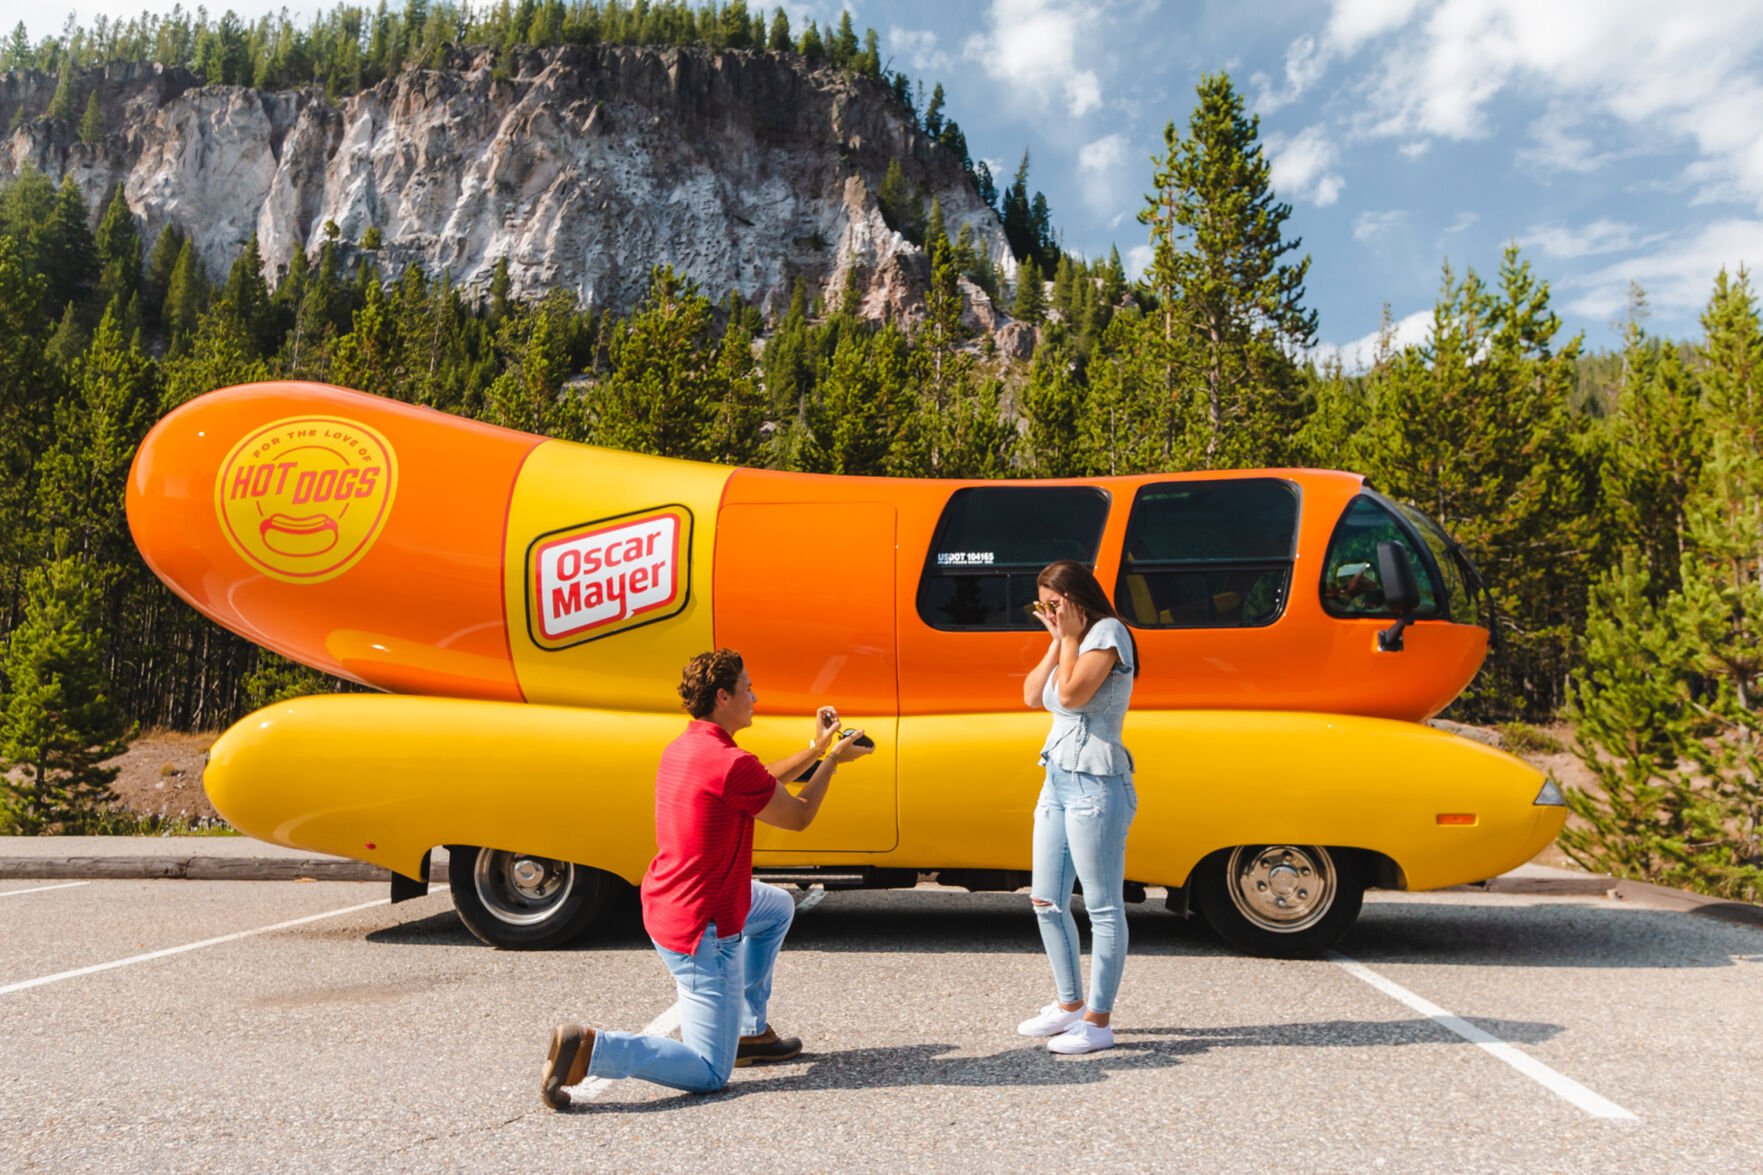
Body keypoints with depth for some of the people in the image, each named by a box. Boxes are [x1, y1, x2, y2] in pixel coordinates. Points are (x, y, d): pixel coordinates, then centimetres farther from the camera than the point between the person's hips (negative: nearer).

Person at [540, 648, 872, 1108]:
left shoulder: (682, 748, 5)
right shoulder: (730, 762, -24)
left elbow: (760, 784, 18)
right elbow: (798, 817, -10)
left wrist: (816, 749, 18)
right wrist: (832, 759, 3)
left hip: (666, 907, 10)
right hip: (701, 931, -10)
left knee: (778, 906, 31)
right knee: (708, 1074, 0)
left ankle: (751, 1031, 32)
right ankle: (589, 1048, -11)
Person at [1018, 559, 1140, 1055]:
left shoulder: (1108, 633, -8)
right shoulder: (1071, 641, 19)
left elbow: (1071, 694, -19)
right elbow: (1032, 695, 10)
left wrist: (1071, 637, -8)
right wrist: (1058, 639, 6)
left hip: (1095, 784, -10)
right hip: (1058, 779, 10)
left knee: (1103, 906, -1)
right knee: (1047, 901, 14)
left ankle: (1099, 1021, 6)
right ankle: (1068, 1004, 27)